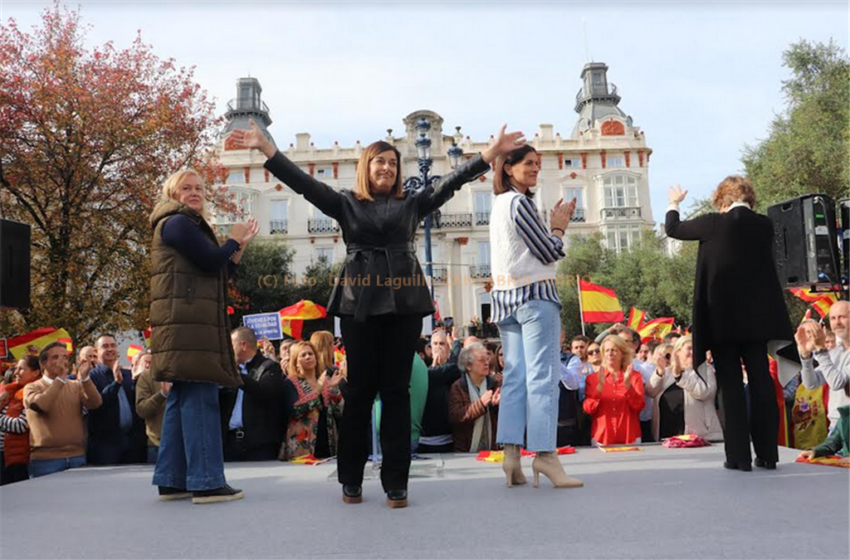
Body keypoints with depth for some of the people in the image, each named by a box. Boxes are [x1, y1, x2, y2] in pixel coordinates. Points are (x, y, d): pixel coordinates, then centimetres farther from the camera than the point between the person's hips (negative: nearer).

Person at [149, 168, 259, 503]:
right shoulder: (176, 222, -5)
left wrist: (240, 246, 14)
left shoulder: (188, 225, 26)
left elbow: (218, 275, 21)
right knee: (200, 399, -12)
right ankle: (206, 482, -12)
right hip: (187, 325, -10)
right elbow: (211, 263, -15)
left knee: (183, 398, 9)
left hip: (192, 325, 10)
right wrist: (233, 240, 2)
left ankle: (172, 481, 12)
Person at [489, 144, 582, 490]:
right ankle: (544, 454, -9)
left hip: (505, 297, 9)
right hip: (534, 295, -9)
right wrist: (559, 226, 8)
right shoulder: (520, 202, -8)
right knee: (542, 376, -8)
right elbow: (548, 252, -8)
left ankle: (511, 452, 2)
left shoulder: (498, 205, 18)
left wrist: (555, 224, 16)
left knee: (515, 376, 5)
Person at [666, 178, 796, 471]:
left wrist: (674, 204, 26)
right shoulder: (765, 224, 3)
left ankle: (739, 456, 1)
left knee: (731, 384, 0)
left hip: (721, 316, -3)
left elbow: (672, 229, 7)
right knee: (761, 380, 8)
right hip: (757, 315, 3)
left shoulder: (712, 223, -8)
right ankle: (767, 453, 12)